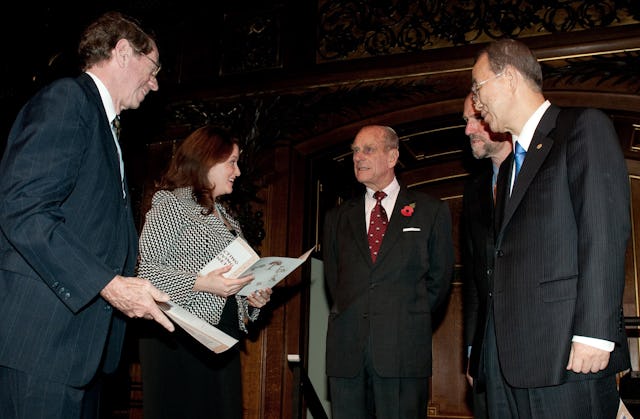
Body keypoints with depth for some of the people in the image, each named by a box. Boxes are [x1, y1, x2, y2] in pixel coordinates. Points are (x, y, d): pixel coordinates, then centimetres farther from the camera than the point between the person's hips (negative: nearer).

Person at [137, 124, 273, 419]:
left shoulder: (227, 219, 22)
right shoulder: (171, 204, -3)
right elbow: (145, 268, -12)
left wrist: (252, 297, 8)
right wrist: (200, 283, -20)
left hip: (224, 337, 7)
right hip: (179, 338, -7)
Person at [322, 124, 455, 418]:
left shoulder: (431, 211, 8)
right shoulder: (337, 217, 15)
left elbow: (439, 278, 9)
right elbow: (333, 279, 16)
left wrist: (411, 319, 4)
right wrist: (354, 318, 5)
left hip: (404, 350, -2)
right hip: (346, 350, 3)